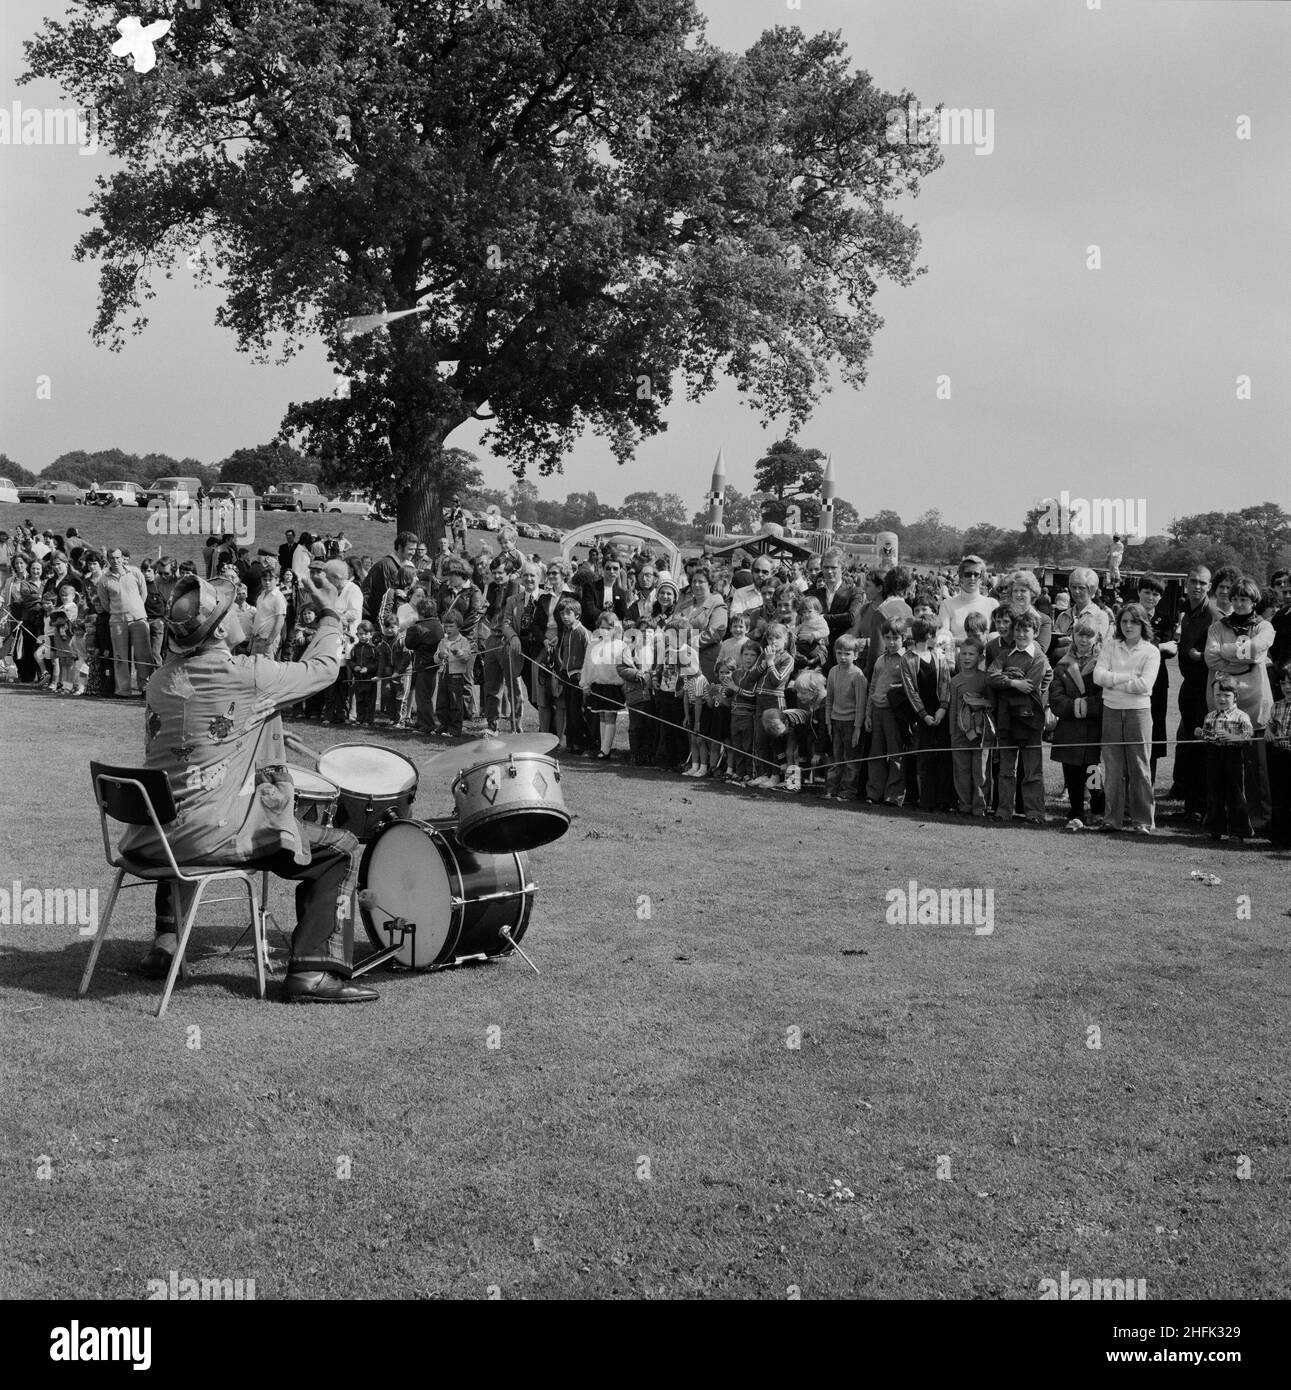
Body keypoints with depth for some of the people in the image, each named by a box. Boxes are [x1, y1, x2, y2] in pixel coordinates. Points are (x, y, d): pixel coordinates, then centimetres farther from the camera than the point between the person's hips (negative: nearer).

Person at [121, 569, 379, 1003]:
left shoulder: (160, 681, 8)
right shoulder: (246, 675, -13)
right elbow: (321, 670, 0)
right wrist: (329, 614, 15)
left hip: (153, 838, 7)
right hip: (214, 835, -7)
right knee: (340, 850, 3)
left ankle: (164, 945, 40)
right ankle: (313, 972, -1)